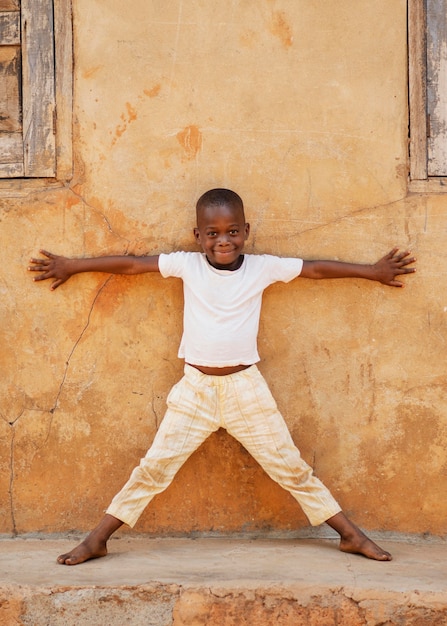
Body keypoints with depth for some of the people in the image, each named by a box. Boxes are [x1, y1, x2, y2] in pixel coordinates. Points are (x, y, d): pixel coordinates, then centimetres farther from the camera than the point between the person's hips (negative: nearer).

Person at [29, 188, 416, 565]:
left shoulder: (263, 268, -3)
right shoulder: (186, 265, -3)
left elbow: (318, 269, 5)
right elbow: (130, 264, 2)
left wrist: (374, 272, 13)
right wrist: (70, 266, 8)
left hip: (246, 386, 0)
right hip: (195, 387, 0)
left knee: (292, 468, 6)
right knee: (153, 468, 2)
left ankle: (351, 536, 15)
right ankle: (97, 540, 10)